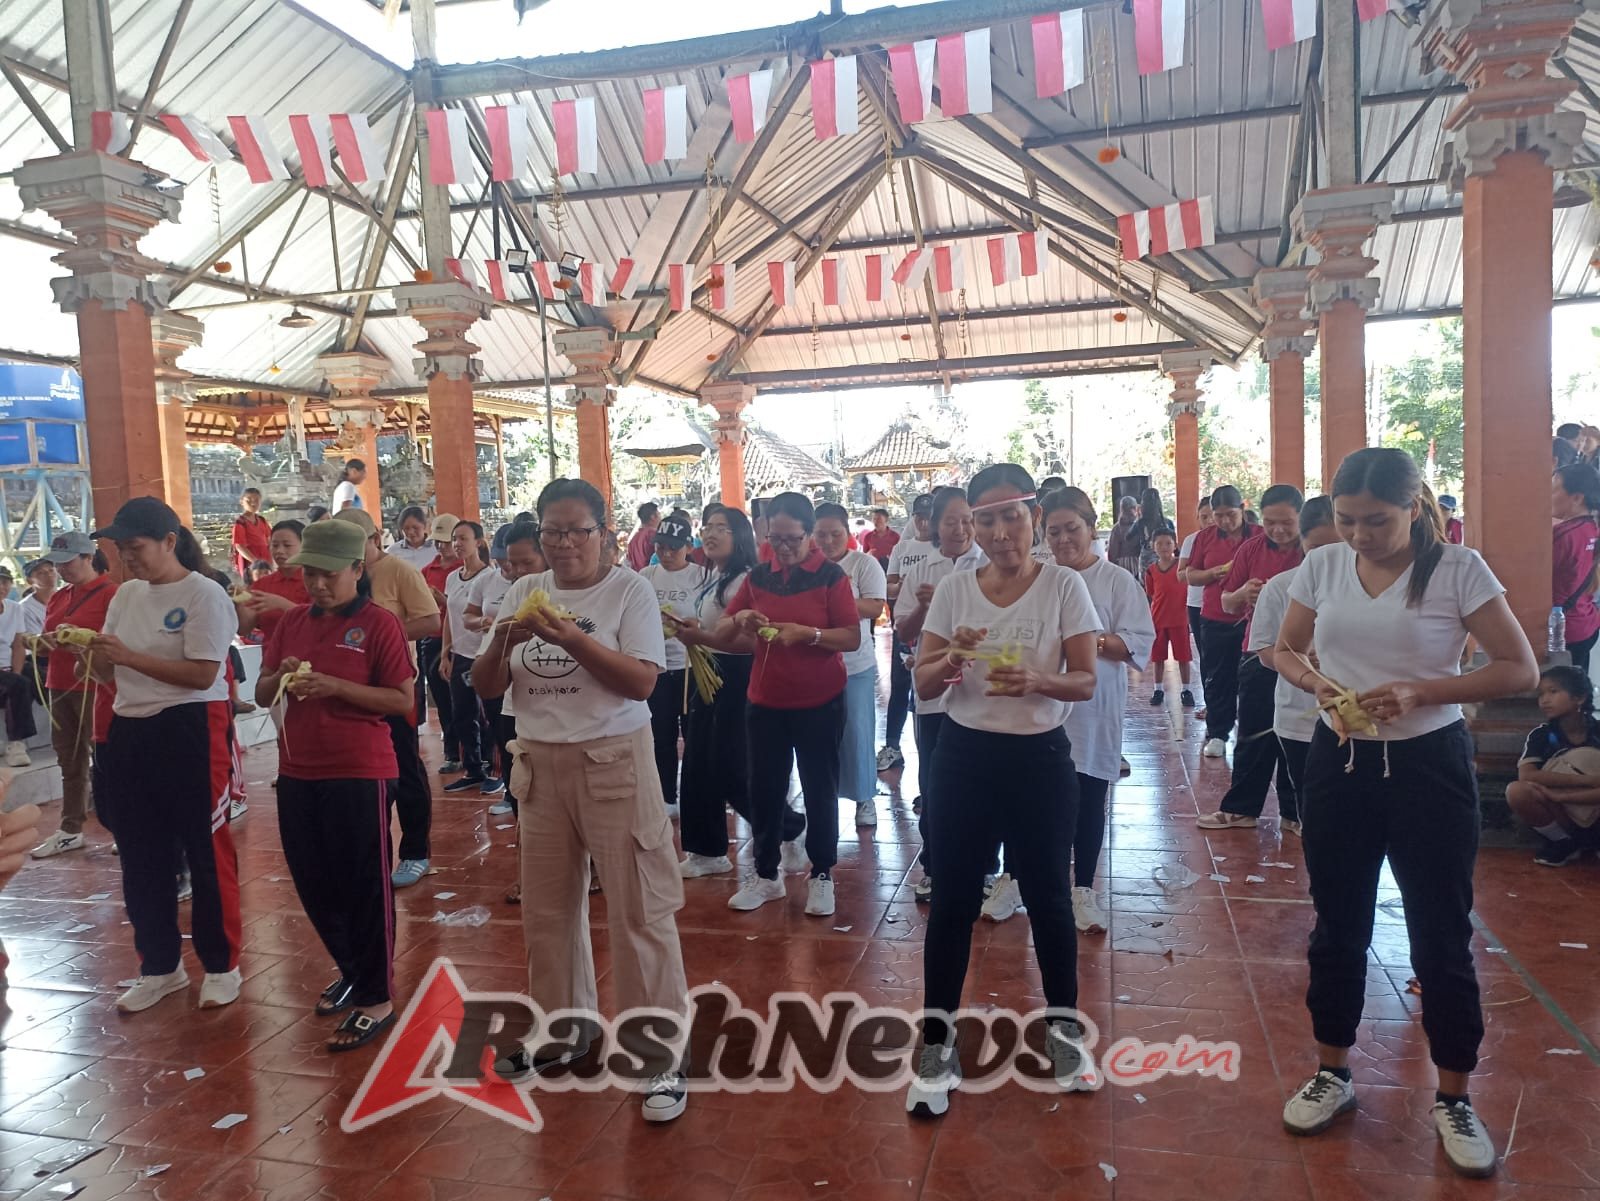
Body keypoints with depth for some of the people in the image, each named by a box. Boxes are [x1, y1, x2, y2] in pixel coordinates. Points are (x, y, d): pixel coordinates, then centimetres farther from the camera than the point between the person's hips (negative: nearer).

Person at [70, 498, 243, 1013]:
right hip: (130, 731, 8)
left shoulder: (203, 594, -12)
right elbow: (107, 672, 13)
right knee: (141, 855, 15)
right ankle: (160, 966, 30)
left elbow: (202, 674, -19)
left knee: (205, 852, 2)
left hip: (191, 730, -7)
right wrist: (89, 651, -8)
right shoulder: (127, 594, 10)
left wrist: (129, 656, -19)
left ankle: (221, 965, 17)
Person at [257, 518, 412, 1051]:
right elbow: (261, 694, 12)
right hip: (297, 772, 7)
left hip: (359, 772, -6)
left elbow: (403, 699, -13)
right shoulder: (293, 622, 9)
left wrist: (336, 686, -22)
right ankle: (350, 970, 37)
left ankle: (376, 997, 14)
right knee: (313, 882, 16)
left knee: (364, 885, 2)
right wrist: (281, 677, -10)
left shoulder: (379, 624, -8)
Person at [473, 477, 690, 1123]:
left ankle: (662, 1056, 11)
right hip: (541, 764, 5)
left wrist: (572, 638, -24)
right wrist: (503, 641, -15)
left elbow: (642, 682, -15)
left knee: (639, 912, -1)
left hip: (614, 761, -5)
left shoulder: (629, 589, -7)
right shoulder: (524, 593, 6)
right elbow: (486, 688, 5)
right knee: (547, 908, 17)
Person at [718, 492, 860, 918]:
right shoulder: (757, 577, 4)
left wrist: (806, 632, -28)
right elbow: (720, 634, 6)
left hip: (820, 703, -3)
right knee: (764, 789, 9)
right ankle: (766, 873, 24)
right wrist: (739, 618, -16)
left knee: (819, 788, 6)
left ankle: (822, 875, 21)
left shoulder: (831, 576, -7)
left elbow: (853, 638, -14)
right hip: (765, 702, 4)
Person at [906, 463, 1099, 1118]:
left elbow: (1086, 681, -6)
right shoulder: (954, 588, 1)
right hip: (963, 755, 1)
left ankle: (1063, 1026, 34)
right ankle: (937, 1038, 20)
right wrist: (951, 658, -20)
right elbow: (923, 682, 2)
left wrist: (1036, 682, -26)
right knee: (952, 899, 5)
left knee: (1048, 897, 11)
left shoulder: (1063, 585, -4)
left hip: (1040, 758, -1)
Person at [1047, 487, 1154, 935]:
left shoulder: (1118, 581, -2)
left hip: (1091, 710, -2)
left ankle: (1083, 890, 23)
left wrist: (1098, 641, -23)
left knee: (1088, 801, 7)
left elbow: (1140, 643, -8)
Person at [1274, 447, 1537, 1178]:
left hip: (1429, 765, -3)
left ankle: (1454, 1100, 26)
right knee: (1337, 927, 14)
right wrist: (1315, 680, -13)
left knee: (1442, 937, 6)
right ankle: (1332, 1074, 32)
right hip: (1339, 761, 3)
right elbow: (1284, 650, 10)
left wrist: (1419, 691, -23)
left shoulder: (1457, 569, -11)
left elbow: (1520, 670, -11)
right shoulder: (1322, 566, -1)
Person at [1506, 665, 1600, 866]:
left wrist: (1560, 796, -28)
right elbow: (1526, 775, -21)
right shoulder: (1541, 735, -5)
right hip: (1558, 817, 1)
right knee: (1516, 791, -29)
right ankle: (1564, 841, -5)